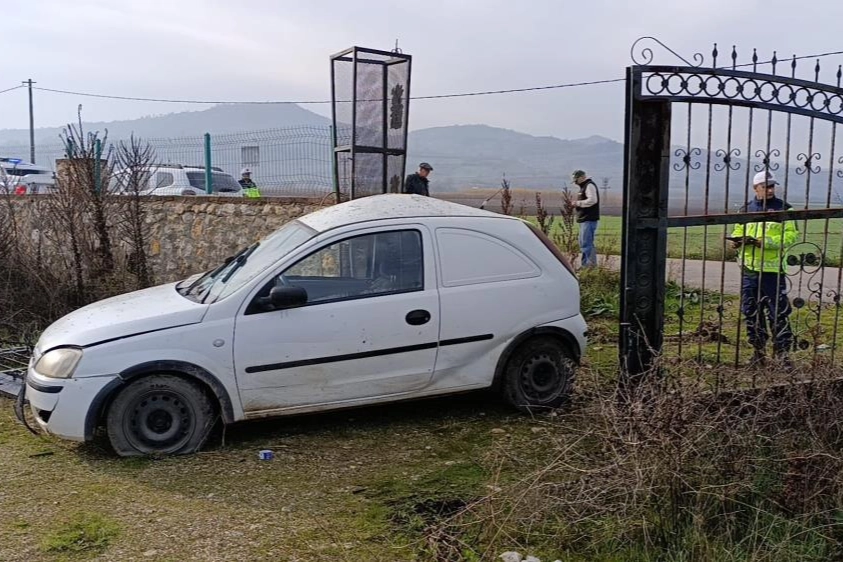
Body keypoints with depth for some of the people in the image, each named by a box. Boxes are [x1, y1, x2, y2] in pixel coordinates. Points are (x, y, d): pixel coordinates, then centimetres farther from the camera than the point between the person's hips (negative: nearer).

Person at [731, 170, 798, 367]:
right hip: (749, 269, 4)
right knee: (751, 312, 9)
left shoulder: (783, 209, 0)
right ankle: (758, 349, 21)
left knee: (778, 312, -3)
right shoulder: (746, 209, 12)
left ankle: (782, 351, 5)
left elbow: (791, 236, -7)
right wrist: (737, 240, -4)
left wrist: (765, 241, -18)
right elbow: (738, 231, 19)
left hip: (773, 269, -4)